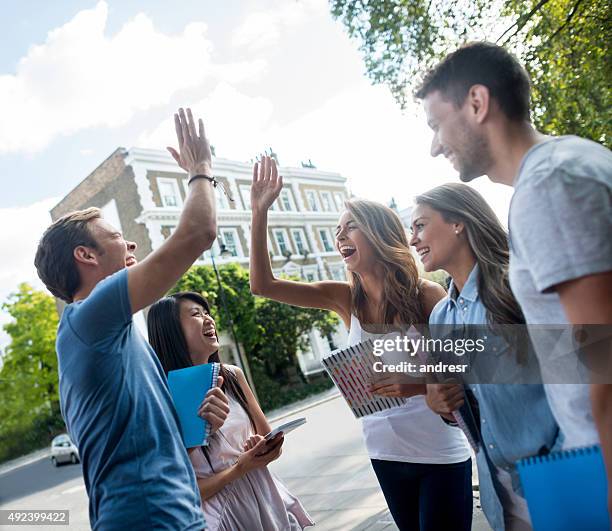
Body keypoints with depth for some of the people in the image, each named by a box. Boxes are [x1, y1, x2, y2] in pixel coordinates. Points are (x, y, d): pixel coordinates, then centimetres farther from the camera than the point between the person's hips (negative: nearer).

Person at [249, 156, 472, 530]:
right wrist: (260, 213, -14)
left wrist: (416, 385, -30)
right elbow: (263, 285, -7)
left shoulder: (425, 294, -12)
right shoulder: (345, 299, -2)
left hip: (440, 455, -4)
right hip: (385, 454, 4)